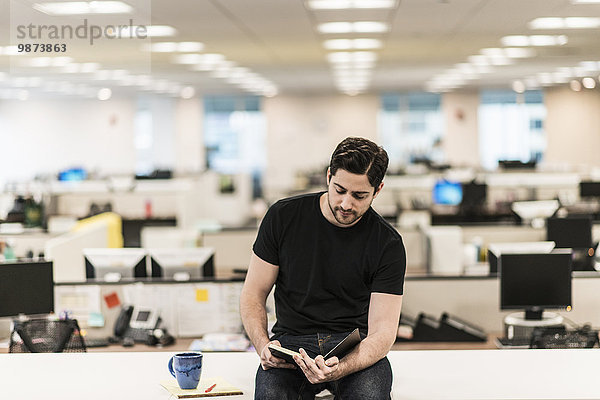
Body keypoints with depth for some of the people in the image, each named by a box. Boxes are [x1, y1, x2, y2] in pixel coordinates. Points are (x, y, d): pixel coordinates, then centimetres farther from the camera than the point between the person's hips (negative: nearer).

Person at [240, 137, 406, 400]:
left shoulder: (388, 244, -6)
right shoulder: (283, 216, -2)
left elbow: (382, 331, -11)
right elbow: (253, 296, 4)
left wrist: (339, 369, -32)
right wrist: (263, 346, -17)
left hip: (356, 343, 0)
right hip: (292, 337, 0)